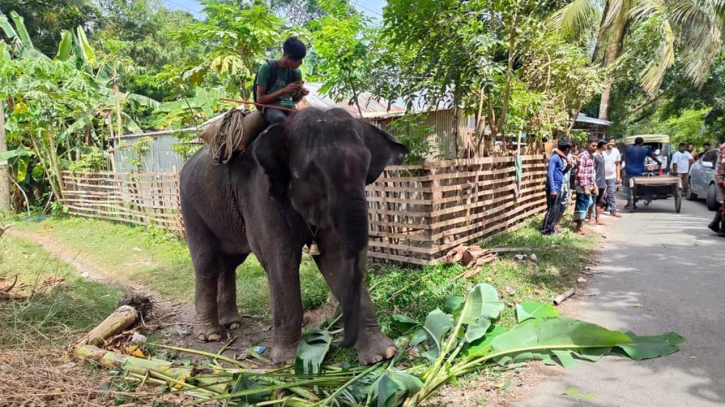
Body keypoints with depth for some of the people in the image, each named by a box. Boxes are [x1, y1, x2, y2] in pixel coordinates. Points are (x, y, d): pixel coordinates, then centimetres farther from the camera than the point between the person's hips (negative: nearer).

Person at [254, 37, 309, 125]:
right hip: (270, 108, -4)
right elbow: (260, 99, -9)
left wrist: (301, 94, -7)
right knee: (280, 118, -39)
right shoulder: (267, 68, -8)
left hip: (288, 108, 4)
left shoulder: (296, 72, 6)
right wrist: (284, 90, -17)